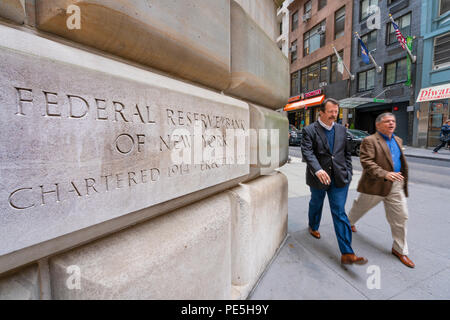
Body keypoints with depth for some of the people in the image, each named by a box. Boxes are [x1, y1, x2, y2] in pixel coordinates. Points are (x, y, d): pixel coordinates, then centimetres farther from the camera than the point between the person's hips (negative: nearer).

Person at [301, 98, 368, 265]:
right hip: (317, 177, -2)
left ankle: (347, 254, 6)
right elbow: (307, 152, -21)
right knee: (316, 205, 20)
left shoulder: (341, 129, 8)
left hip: (339, 178, 3)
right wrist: (318, 170, -35)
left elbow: (347, 152, 15)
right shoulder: (309, 130, -8)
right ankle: (313, 227, 50)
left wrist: (348, 172, 6)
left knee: (339, 213, 1)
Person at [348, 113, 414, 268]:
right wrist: (385, 174, -30)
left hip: (396, 186, 6)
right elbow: (366, 162, -22)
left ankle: (399, 250, 22)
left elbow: (401, 161, 24)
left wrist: (402, 178, 21)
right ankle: (349, 223, 43)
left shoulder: (398, 140, 13)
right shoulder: (369, 141, -12)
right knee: (360, 207, 13)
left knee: (400, 217, 7)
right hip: (375, 185, -6)